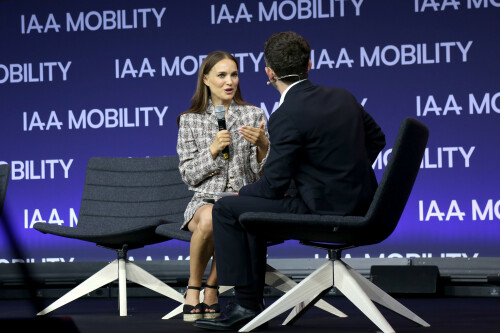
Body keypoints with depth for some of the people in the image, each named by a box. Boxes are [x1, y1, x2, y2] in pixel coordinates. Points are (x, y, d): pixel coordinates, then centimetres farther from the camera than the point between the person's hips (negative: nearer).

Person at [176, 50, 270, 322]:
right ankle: (194, 287, -15)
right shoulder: (190, 120, 9)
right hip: (204, 200, 0)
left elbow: (263, 175, 5)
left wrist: (262, 145, -15)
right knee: (209, 218, -38)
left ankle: (212, 287, -14)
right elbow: (188, 175, 4)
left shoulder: (254, 115, 9)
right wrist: (213, 150, -11)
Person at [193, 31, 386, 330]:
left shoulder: (286, 117, -18)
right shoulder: (343, 97, 6)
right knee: (255, 202, 26)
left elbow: (274, 185, -15)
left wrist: (243, 192, 7)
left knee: (226, 210, 1)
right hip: (359, 203, 9)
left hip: (323, 211, -9)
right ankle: (251, 301, 29)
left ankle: (246, 304, 5)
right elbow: (376, 139, 19)